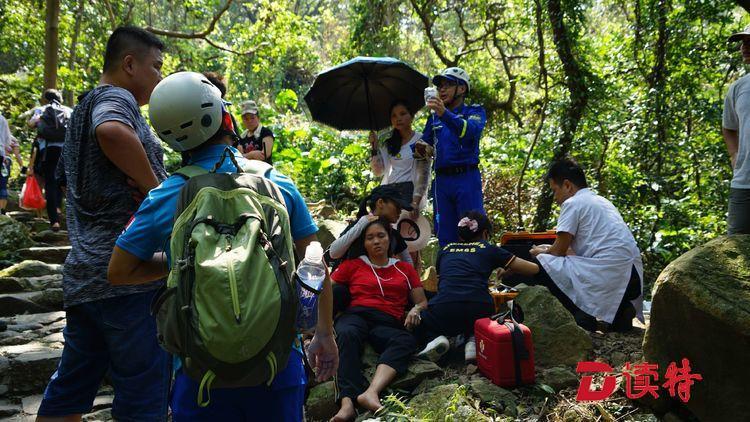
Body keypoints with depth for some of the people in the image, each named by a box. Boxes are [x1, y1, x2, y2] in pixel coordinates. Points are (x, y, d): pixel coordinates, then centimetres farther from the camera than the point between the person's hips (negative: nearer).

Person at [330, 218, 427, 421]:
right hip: (356, 315, -1)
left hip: (388, 324, 1)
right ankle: (347, 402, -54)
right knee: (346, 334, -39)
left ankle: (371, 392, -55)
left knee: (407, 341, -36)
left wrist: (416, 309, 0)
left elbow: (423, 302, 23)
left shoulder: (405, 269, 27)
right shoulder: (352, 265, 25)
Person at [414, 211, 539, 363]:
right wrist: (507, 271, 42)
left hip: (443, 311, 0)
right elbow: (534, 269, 22)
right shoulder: (489, 249, 19)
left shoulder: (445, 250, 25)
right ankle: (473, 341, 4)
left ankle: (434, 339, 0)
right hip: (479, 310, 0)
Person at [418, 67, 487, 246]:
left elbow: (471, 131, -18)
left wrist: (445, 114, -33)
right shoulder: (434, 117, 19)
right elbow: (425, 143, 21)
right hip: (441, 180, 5)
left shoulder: (474, 111, 4)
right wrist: (421, 149, -4)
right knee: (445, 236, 7)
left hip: (466, 178, -5)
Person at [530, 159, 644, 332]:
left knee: (542, 265, -2)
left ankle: (581, 314, -6)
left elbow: (559, 251, 1)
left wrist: (541, 252, 21)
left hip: (607, 274, -9)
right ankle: (619, 309, 12)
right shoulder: (601, 201, 25)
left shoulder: (572, 203, -1)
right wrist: (548, 249, 35)